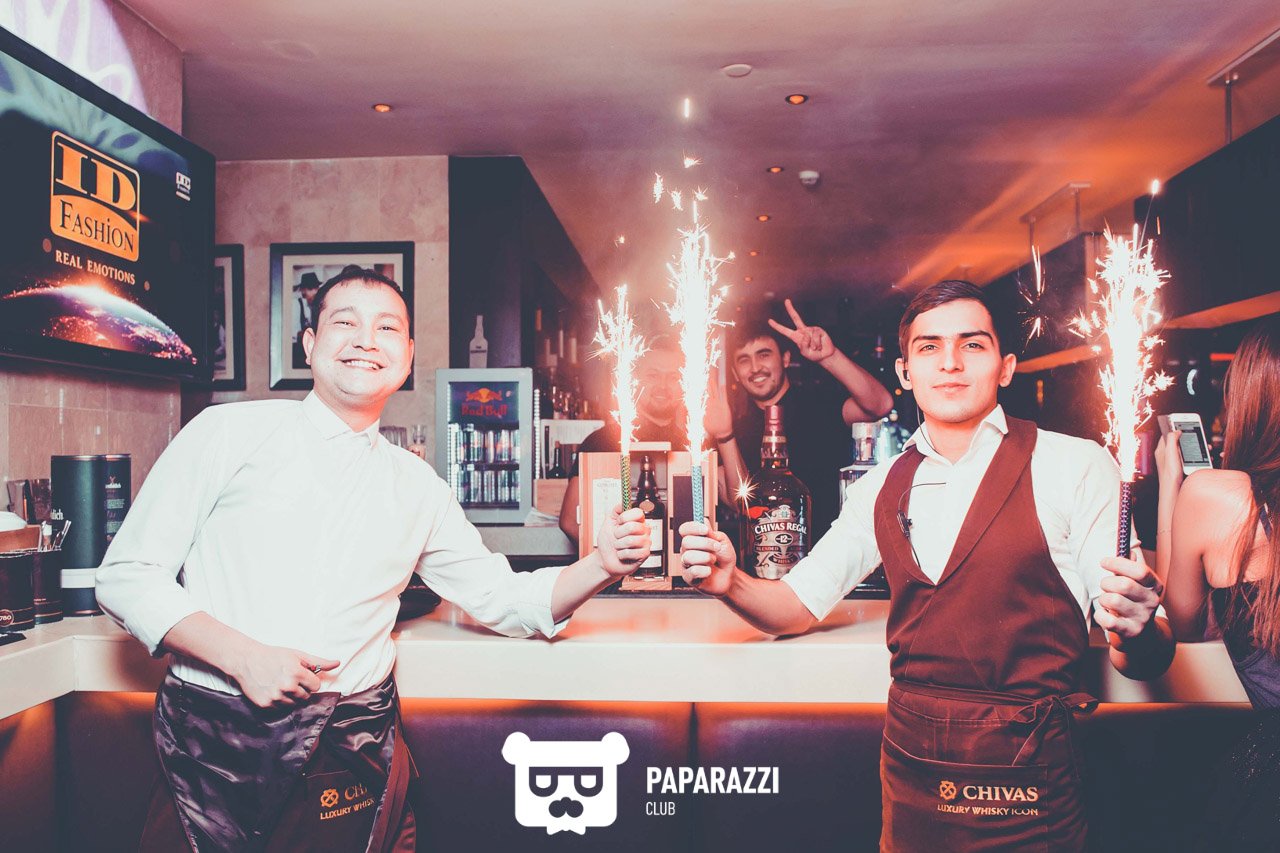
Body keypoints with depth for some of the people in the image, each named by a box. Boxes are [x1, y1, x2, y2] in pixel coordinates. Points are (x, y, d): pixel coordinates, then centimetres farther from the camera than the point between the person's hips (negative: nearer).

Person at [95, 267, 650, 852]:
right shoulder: (229, 431, 1)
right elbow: (126, 575, 0)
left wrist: (603, 565, -3)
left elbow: (503, 599, 14)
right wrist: (241, 656, -15)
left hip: (352, 752, 2)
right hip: (213, 735, -1)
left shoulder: (417, 487, 9)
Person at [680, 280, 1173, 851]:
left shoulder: (1075, 467, -9)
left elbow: (1147, 661, -10)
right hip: (909, 763, 4)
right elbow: (799, 603, 6)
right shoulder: (881, 489, 5)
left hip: (1023, 781, -3)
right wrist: (730, 582, -14)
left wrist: (1134, 632, -33)